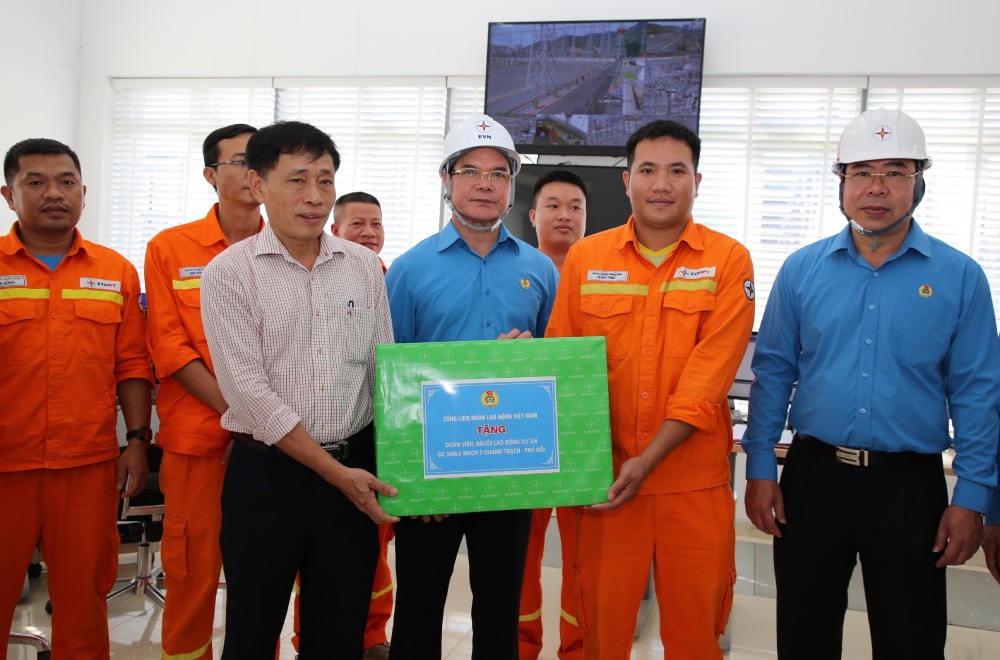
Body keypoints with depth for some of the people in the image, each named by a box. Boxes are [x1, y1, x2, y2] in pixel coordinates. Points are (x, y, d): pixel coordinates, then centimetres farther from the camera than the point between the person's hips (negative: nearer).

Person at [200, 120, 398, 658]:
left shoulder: (364, 266, 5)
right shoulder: (229, 272, -6)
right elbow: (250, 391, -12)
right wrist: (334, 471, -13)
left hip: (356, 468, 3)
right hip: (268, 473, -3)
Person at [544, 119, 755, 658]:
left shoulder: (728, 260, -2)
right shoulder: (585, 258, 5)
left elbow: (707, 377, -10)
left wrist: (648, 460, -17)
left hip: (693, 481, -1)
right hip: (606, 475, 2)